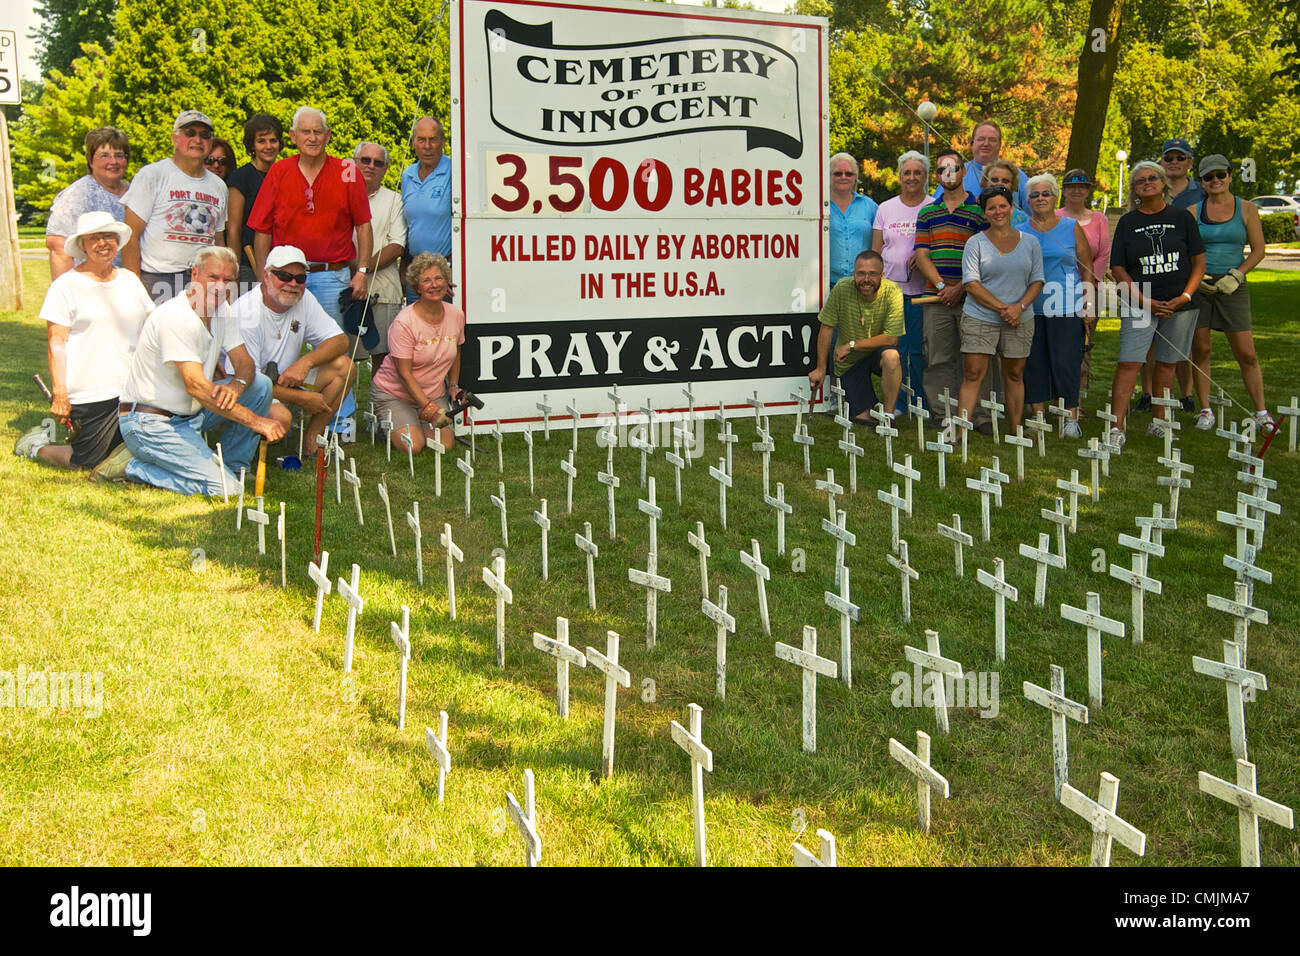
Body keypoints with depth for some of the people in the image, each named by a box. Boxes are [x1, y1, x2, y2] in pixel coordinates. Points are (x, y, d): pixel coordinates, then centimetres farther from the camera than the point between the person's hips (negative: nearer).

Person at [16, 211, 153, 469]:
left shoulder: (130, 280, 13)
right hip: (88, 395, -5)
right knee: (85, 464, -3)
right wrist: (59, 394, -15)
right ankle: (37, 445, 26)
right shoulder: (66, 285, -4)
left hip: (133, 390, 5)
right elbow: (56, 345, -8)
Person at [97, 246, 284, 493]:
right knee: (223, 487, -20)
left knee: (260, 384, -3)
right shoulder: (175, 317, -23)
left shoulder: (221, 310, 5)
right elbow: (196, 387, -29)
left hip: (191, 412, 9)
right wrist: (255, 421, -31)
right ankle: (132, 466, -4)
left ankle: (231, 467, 6)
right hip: (151, 421, -9)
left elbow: (245, 362, 4)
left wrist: (236, 384, -22)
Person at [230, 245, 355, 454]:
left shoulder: (304, 300, -2)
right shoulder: (246, 314, -22)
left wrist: (305, 362, -22)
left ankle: (311, 438, -4)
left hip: (287, 381, 7)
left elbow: (340, 341, -1)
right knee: (280, 417, -37)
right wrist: (302, 398, -21)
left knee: (343, 365, -11)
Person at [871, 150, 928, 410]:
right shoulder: (886, 208, 11)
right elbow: (876, 251, 11)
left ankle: (922, 404, 11)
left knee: (920, 349, 0)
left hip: (923, 290, -2)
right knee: (893, 349, 2)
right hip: (891, 288, 2)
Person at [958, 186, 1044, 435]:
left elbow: (1037, 281, 8)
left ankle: (1015, 431, 15)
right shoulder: (976, 243, 1)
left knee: (1015, 375, 8)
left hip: (1020, 321, 3)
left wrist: (1020, 307, -11)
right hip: (980, 319, -3)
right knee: (972, 375, -7)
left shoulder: (1029, 243, 10)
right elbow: (971, 283, -6)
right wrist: (1001, 308, -14)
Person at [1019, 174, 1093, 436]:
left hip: (1065, 307, -2)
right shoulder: (1020, 232, 9)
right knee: (1034, 362, 3)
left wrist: (1087, 302, 0)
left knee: (1066, 362, -4)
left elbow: (1087, 268, 8)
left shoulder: (1071, 228, 6)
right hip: (1030, 307, 2)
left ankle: (1071, 417, 4)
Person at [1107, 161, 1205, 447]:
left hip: (1179, 305, 1)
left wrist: (1185, 295, -8)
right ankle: (1117, 428, -12)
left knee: (1166, 364, 6)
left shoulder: (1182, 217, 5)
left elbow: (1199, 262, 6)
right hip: (1138, 305, -1)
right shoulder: (1127, 223, 6)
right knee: (1129, 363, -11)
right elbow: (1117, 269, 2)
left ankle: (1160, 420, 20)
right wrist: (1145, 301, -9)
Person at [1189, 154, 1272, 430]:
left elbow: (1258, 250, 4)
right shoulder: (1193, 212, 6)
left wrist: (1236, 275, -9)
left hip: (1232, 286, -1)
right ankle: (1205, 410, 12)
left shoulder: (1246, 210, 5)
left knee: (1246, 353, -3)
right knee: (1200, 350, 2)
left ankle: (1261, 412, 5)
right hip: (1199, 285, 1)